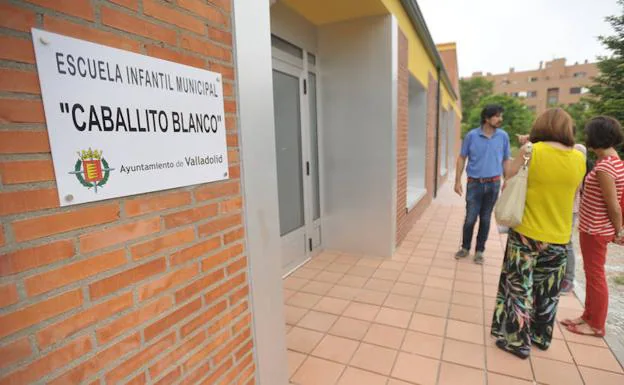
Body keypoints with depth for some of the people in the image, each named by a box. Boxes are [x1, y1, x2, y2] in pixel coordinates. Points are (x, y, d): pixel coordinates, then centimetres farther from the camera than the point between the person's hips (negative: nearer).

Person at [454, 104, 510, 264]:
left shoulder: (503, 136, 1)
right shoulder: (471, 136, -5)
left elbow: (506, 161, 8)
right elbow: (462, 158, 0)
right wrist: (458, 181, -4)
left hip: (493, 184, 2)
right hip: (474, 183, -2)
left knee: (485, 219, 9)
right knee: (470, 218, 2)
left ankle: (479, 251, 23)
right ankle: (465, 247, 22)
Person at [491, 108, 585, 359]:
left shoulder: (531, 151, -13)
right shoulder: (579, 159, 0)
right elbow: (571, 196, 12)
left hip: (526, 234, -4)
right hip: (559, 238, 4)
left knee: (520, 289, 8)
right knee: (548, 292, 19)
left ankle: (518, 342, 19)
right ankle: (541, 337, 35)